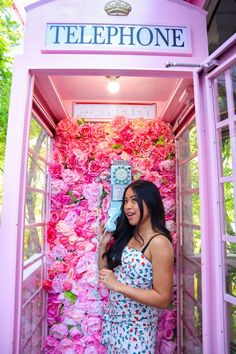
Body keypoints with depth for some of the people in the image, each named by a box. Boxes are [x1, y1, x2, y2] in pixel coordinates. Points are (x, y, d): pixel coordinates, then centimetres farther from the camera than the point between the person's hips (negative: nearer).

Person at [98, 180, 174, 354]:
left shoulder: (159, 242, -22)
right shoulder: (127, 235, -1)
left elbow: (163, 299, -22)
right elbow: (104, 273, 6)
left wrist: (117, 285, -24)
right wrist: (104, 243, -7)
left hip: (136, 329, -6)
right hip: (112, 320, 6)